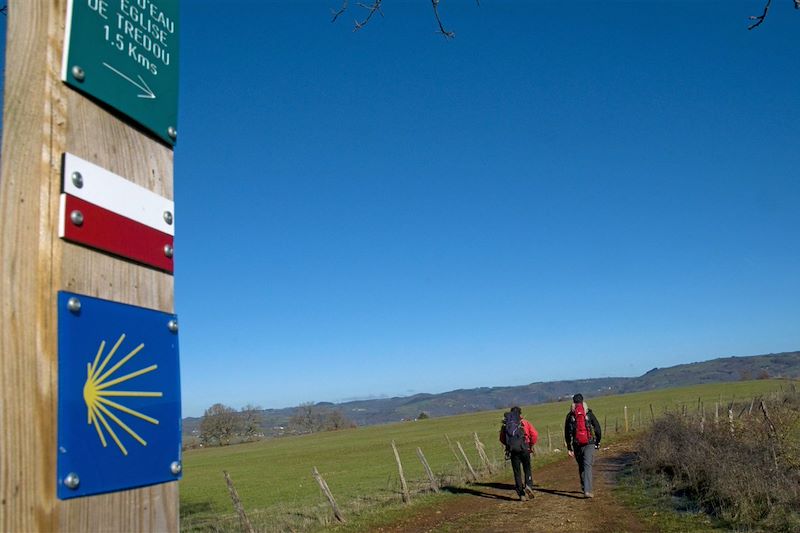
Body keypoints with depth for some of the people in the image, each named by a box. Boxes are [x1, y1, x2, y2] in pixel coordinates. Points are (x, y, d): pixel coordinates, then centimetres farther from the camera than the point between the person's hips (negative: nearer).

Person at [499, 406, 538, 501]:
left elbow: (502, 439, 12)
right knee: (527, 469, 12)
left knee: (517, 472, 8)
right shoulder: (525, 422, 5)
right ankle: (528, 485, -12)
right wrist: (531, 445, 7)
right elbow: (534, 434, -5)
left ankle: (521, 494, 8)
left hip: (512, 450, 2)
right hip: (524, 448, -2)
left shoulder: (505, 424, 11)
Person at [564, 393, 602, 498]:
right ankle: (587, 490, -17)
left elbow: (567, 432, 3)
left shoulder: (570, 415, 3)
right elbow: (597, 428, 1)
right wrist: (598, 442, 13)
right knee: (587, 466, -5)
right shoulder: (589, 413, 1)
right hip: (589, 443, -1)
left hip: (577, 445, 1)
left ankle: (584, 487, 28)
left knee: (581, 466, 19)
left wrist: (569, 448, 8)